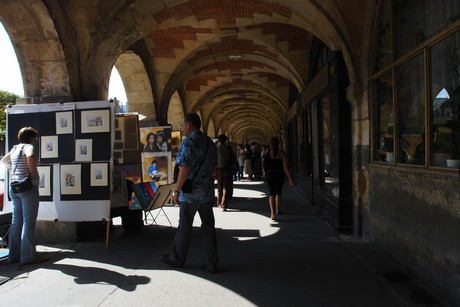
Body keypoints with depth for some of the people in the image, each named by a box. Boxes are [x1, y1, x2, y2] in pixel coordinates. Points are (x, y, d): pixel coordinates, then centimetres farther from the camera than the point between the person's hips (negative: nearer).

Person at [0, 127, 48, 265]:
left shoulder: (14, 149, 14)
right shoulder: (28, 147, -9)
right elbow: (31, 157, -32)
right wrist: (33, 173, -20)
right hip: (28, 187, -8)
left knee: (16, 221, 11)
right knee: (29, 222, -5)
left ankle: (14, 254, 17)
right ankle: (28, 256, -4)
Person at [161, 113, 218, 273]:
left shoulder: (188, 143, -13)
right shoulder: (210, 143, 9)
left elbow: (185, 169, -19)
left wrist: (176, 191, -13)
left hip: (190, 193, -6)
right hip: (207, 192, 6)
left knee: (184, 227, 8)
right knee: (208, 227, 8)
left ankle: (177, 259, 24)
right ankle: (211, 263, 13)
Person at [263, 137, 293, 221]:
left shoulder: (268, 152, -5)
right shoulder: (282, 153, -5)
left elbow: (265, 165, -1)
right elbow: (286, 167, -11)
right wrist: (290, 179, -9)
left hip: (270, 175, -1)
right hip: (280, 175, 1)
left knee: (271, 194, 1)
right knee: (278, 193, 20)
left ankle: (273, 213, -16)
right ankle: (277, 210, 34)